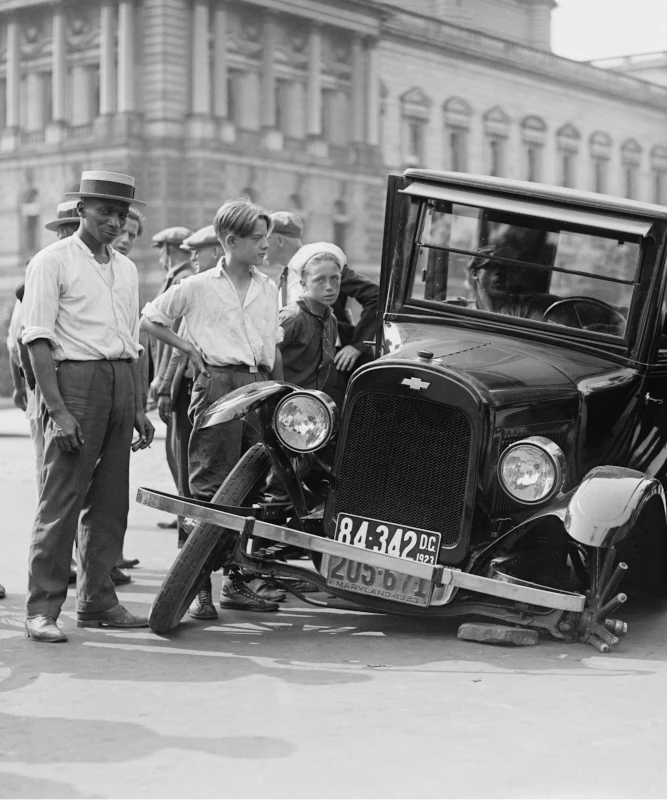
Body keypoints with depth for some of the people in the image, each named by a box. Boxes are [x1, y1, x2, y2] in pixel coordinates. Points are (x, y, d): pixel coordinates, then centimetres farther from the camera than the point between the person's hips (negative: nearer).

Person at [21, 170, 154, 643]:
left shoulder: (126, 269, 18)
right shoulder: (53, 262, -3)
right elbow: (38, 339, -10)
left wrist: (139, 407, 16)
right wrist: (57, 409, -18)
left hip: (121, 382, 7)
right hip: (75, 378, -7)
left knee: (111, 501, 8)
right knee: (62, 498, -9)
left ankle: (98, 601, 16)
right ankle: (43, 608, -6)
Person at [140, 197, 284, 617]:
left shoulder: (269, 288, 16)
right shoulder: (198, 287, 2)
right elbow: (150, 319, 10)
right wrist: (189, 348, 2)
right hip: (218, 384, -5)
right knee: (210, 489, -7)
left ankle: (237, 582, 14)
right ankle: (199, 586, -5)